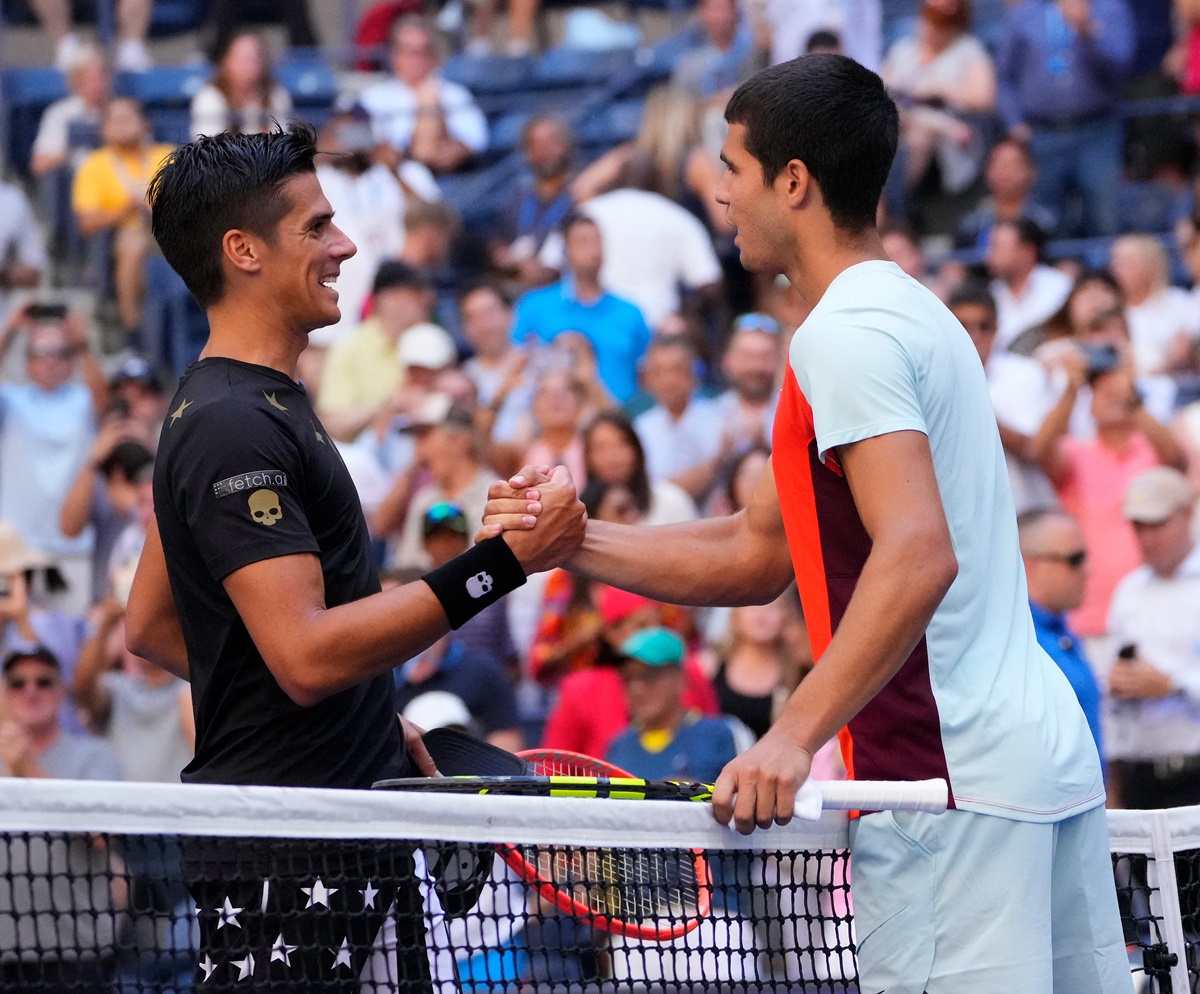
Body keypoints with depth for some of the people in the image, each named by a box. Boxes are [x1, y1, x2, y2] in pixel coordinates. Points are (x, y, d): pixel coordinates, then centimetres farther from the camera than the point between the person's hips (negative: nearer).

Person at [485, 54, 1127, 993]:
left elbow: (918, 557, -25)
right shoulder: (910, 313, 21)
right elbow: (757, 553, 23)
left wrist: (794, 736, -29)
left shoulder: (847, 334, -11)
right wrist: (572, 541, 15)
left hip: (952, 782, -10)